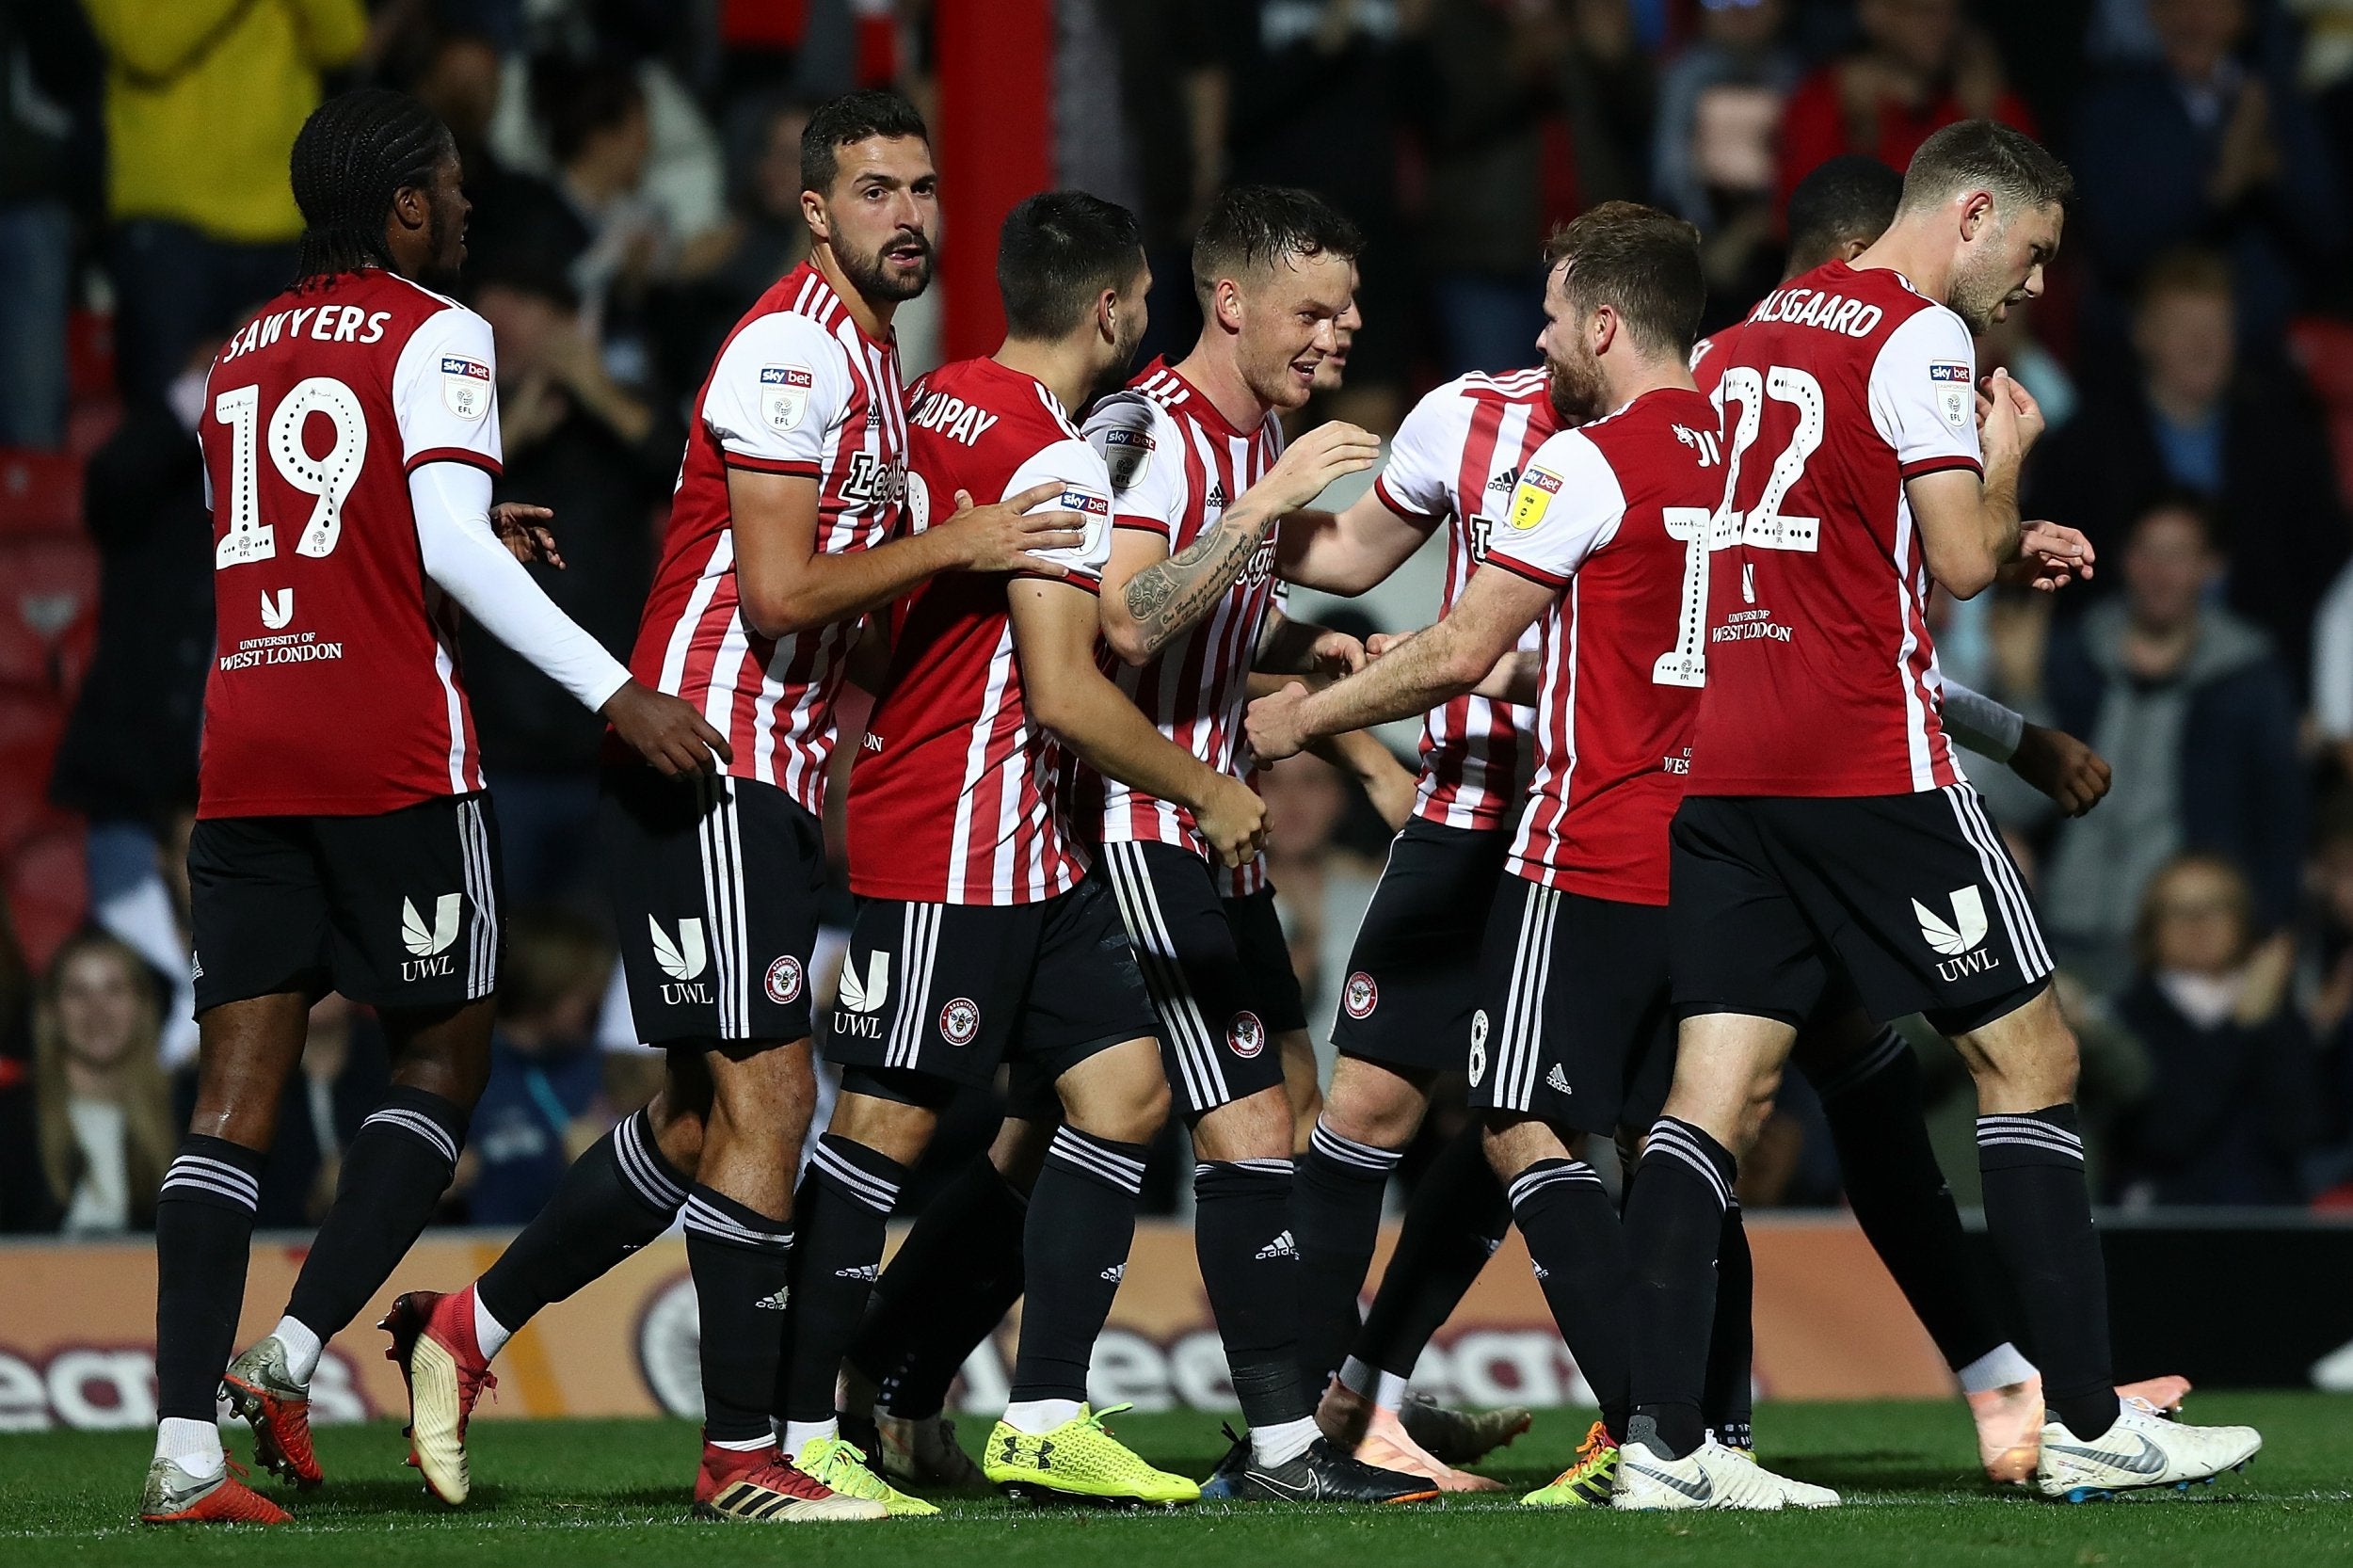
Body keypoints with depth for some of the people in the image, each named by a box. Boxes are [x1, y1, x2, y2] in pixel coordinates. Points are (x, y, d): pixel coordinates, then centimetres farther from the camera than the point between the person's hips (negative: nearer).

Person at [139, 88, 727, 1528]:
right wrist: (613, 690, -17)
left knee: (238, 1087, 1)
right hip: (393, 751, -6)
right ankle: (295, 1353, -7)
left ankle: (185, 1443, -8)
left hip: (242, 747, 6)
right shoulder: (434, 334, -3)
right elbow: (448, 546, -15)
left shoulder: (245, 355, 19)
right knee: (444, 1059, 8)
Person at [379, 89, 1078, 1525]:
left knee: (702, 1120, 13)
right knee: (767, 1095, -9)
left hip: (775, 775, 10)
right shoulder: (792, 353, -15)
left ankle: (465, 1329, 24)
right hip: (708, 761, -10)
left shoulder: (871, 356, 17)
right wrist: (955, 546, -17)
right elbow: (778, 596, -21)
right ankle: (743, 1455, -3)